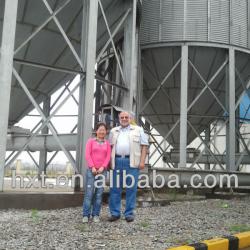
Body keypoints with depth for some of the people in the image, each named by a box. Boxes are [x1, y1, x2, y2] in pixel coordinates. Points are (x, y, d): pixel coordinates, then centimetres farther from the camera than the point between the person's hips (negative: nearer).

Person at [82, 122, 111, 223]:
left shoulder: (107, 143, 11)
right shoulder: (91, 141, 6)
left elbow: (108, 156, 4)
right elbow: (87, 155, -2)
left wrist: (103, 167, -9)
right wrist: (92, 167, -10)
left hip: (102, 170, 2)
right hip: (91, 170, -2)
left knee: (99, 193, 3)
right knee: (89, 193, -6)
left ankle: (96, 215, 10)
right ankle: (86, 215, 1)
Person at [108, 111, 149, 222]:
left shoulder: (138, 130, 10)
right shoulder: (113, 131, 18)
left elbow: (144, 146, 4)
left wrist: (142, 161, -6)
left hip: (132, 162, -2)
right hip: (117, 161, 3)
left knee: (131, 188, 0)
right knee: (115, 187, 3)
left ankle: (129, 213, 9)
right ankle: (115, 213, 12)